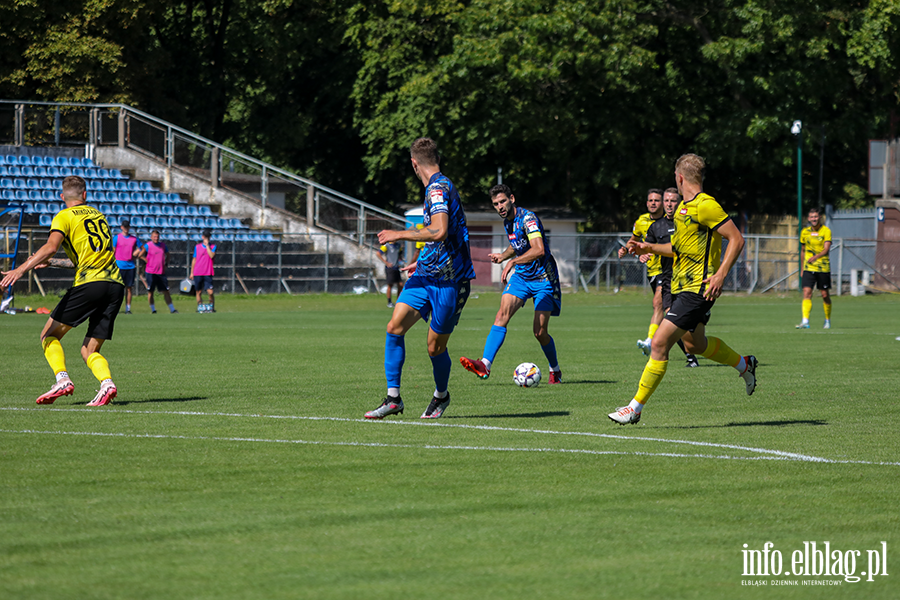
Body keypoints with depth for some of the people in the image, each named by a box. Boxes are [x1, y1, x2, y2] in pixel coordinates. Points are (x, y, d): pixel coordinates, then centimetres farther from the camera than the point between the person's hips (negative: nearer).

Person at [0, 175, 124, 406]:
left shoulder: (64, 217, 5)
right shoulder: (98, 215, 25)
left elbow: (51, 247, -14)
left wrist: (21, 269, -18)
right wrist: (51, 262, 37)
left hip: (89, 284, -6)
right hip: (115, 285, 6)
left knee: (49, 335, 6)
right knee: (89, 351, 9)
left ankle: (62, 379, -15)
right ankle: (107, 383, -18)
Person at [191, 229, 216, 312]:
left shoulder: (213, 246, 4)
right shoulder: (197, 247, 8)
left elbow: (211, 255, -15)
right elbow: (194, 259, 14)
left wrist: (207, 245, -12)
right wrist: (192, 272, 13)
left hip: (208, 273, -2)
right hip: (197, 273, 2)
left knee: (210, 292, -11)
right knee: (199, 292, 6)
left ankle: (212, 306, 5)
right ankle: (199, 307, 15)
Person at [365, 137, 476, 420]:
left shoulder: (438, 188, -15)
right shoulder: (441, 186, 16)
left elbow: (440, 232, -30)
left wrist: (400, 235, -19)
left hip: (449, 281, -9)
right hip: (426, 274, 9)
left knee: (435, 347, 3)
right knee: (395, 327, -6)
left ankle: (441, 396, 29)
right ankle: (393, 398, -3)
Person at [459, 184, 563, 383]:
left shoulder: (527, 218, -20)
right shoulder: (507, 222, 7)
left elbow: (539, 250, -34)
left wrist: (512, 262, -37)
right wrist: (503, 255, 8)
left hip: (543, 278, -6)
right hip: (521, 276, 6)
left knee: (540, 332, -5)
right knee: (502, 316, -16)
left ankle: (555, 371, 20)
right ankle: (485, 364, -26)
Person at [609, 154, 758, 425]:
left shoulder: (706, 205, -15)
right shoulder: (684, 207, 14)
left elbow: (736, 239, -18)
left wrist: (720, 275, -25)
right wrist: (650, 248, 15)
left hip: (697, 289, -10)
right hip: (682, 286, 10)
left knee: (659, 343, -13)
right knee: (695, 344, 24)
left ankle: (636, 407, -9)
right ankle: (744, 364, 45)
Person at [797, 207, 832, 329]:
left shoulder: (826, 231, -5)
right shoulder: (805, 232, 7)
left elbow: (826, 249, -16)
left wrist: (815, 257, -33)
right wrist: (802, 268, 20)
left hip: (823, 267, -2)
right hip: (808, 268, 2)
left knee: (825, 295, 5)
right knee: (807, 293, -13)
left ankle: (828, 320, 25)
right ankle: (805, 321, -21)